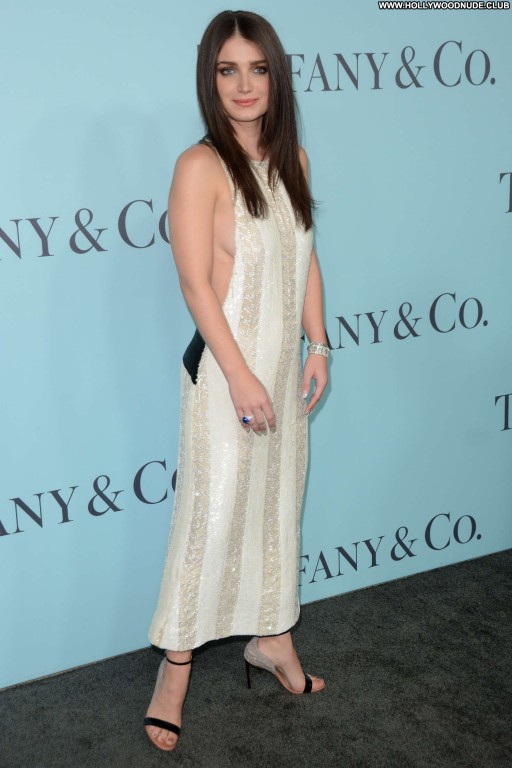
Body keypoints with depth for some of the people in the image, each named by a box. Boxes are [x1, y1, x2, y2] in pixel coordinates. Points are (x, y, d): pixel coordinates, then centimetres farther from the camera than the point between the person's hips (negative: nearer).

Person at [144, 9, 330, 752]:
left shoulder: (292, 159, 6)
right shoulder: (201, 166, -14)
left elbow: (306, 259, 11)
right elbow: (195, 281, -17)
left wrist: (318, 347, 6)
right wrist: (240, 375, -19)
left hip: (285, 363, 7)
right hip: (226, 366, -7)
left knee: (279, 501, 16)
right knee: (213, 511, 0)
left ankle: (273, 638, 34)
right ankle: (176, 663, 18)